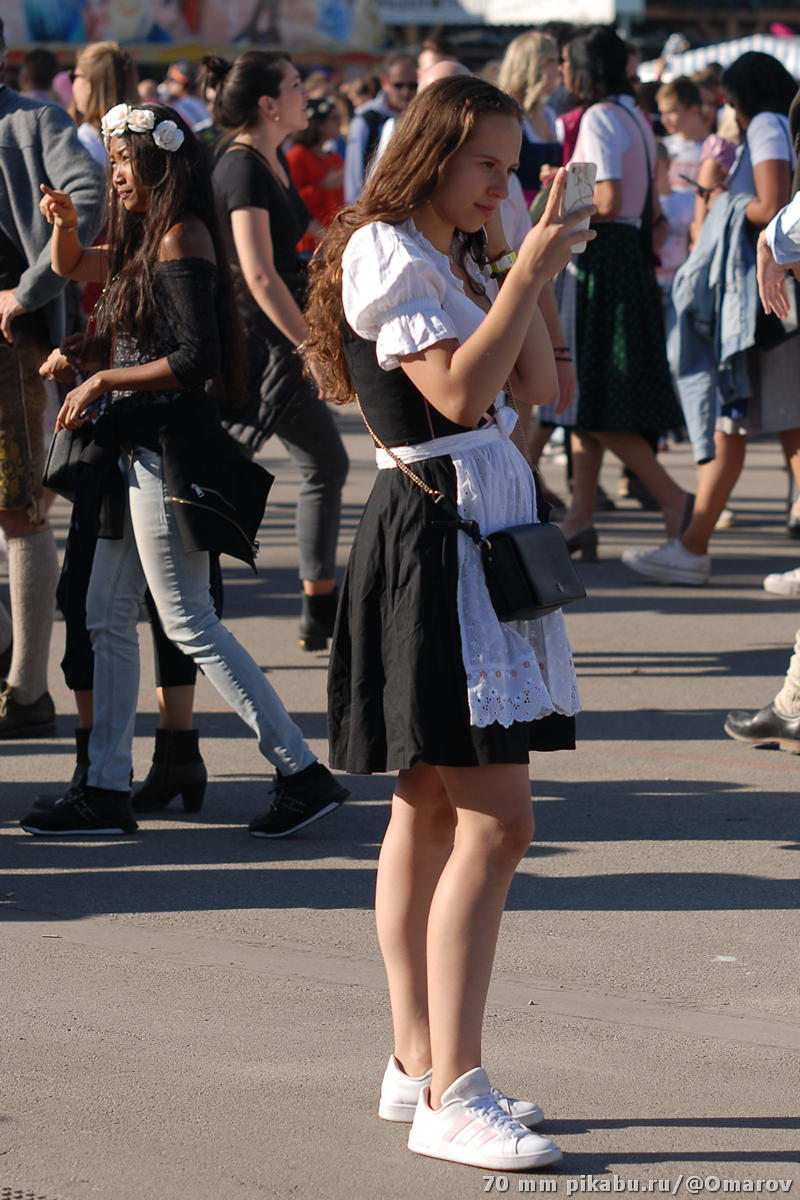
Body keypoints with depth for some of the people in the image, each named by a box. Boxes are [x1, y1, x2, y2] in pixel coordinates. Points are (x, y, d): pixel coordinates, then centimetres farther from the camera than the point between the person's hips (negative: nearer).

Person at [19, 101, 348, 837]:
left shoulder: (181, 239, -14)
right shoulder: (145, 238, 14)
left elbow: (195, 359, -22)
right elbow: (73, 267, 30)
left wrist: (104, 381, -15)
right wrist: (65, 224, 9)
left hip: (171, 450, -10)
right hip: (140, 448, 10)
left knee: (188, 621, -9)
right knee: (107, 618, 11)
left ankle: (303, 772, -8)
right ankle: (107, 790, 15)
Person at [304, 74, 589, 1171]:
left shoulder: (451, 258, 18)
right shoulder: (385, 251, -10)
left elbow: (533, 375, 12)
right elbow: (460, 391, -20)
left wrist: (515, 261, 6)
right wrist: (528, 272, -19)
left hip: (484, 524, 11)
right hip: (435, 531, -11)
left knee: (432, 812, 12)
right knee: (494, 819, -15)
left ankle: (418, 1065, 17)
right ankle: (451, 1093, -17)